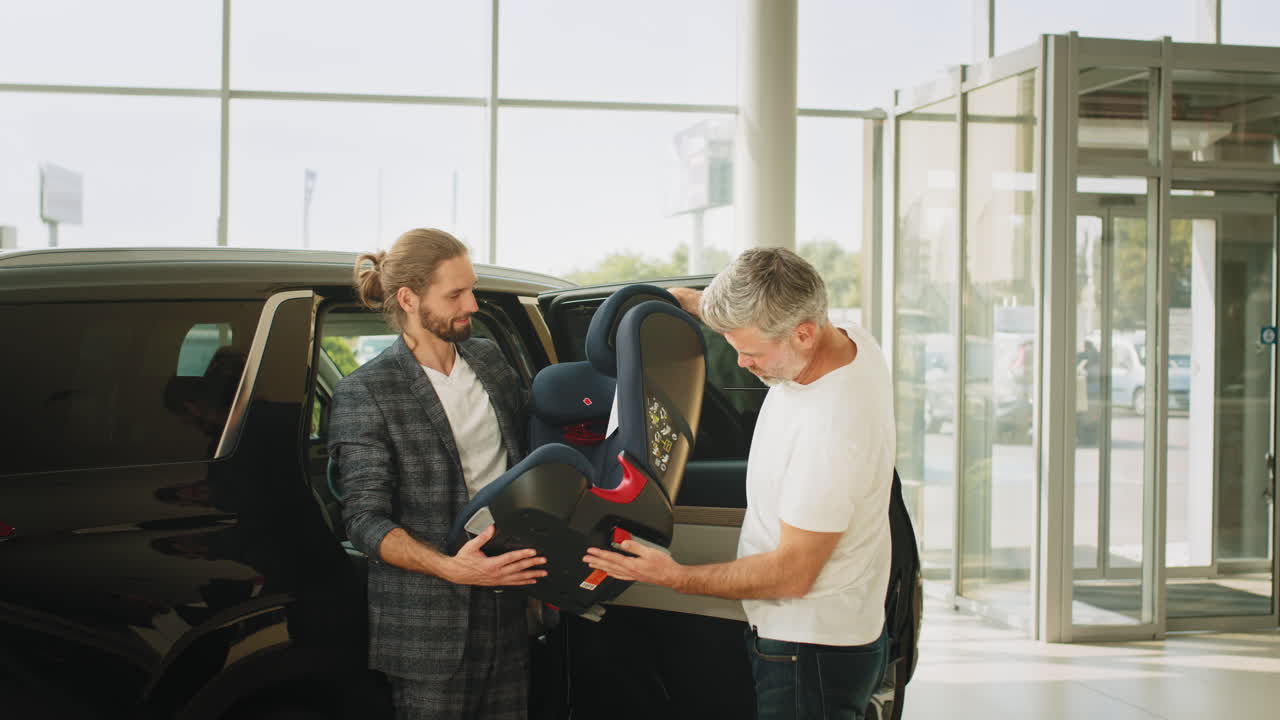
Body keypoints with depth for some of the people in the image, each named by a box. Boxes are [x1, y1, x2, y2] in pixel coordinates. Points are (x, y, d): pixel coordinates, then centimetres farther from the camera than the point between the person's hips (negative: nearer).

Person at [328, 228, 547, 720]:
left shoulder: (489, 360, 12)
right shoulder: (364, 394, -7)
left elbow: (527, 454, 24)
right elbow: (365, 520, -11)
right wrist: (449, 567, -25)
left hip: (508, 610, 6)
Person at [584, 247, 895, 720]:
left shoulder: (830, 431, -32)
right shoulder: (855, 341, -4)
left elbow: (793, 574, -24)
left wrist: (676, 577, -18)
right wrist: (691, 301, 14)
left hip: (810, 656, -10)